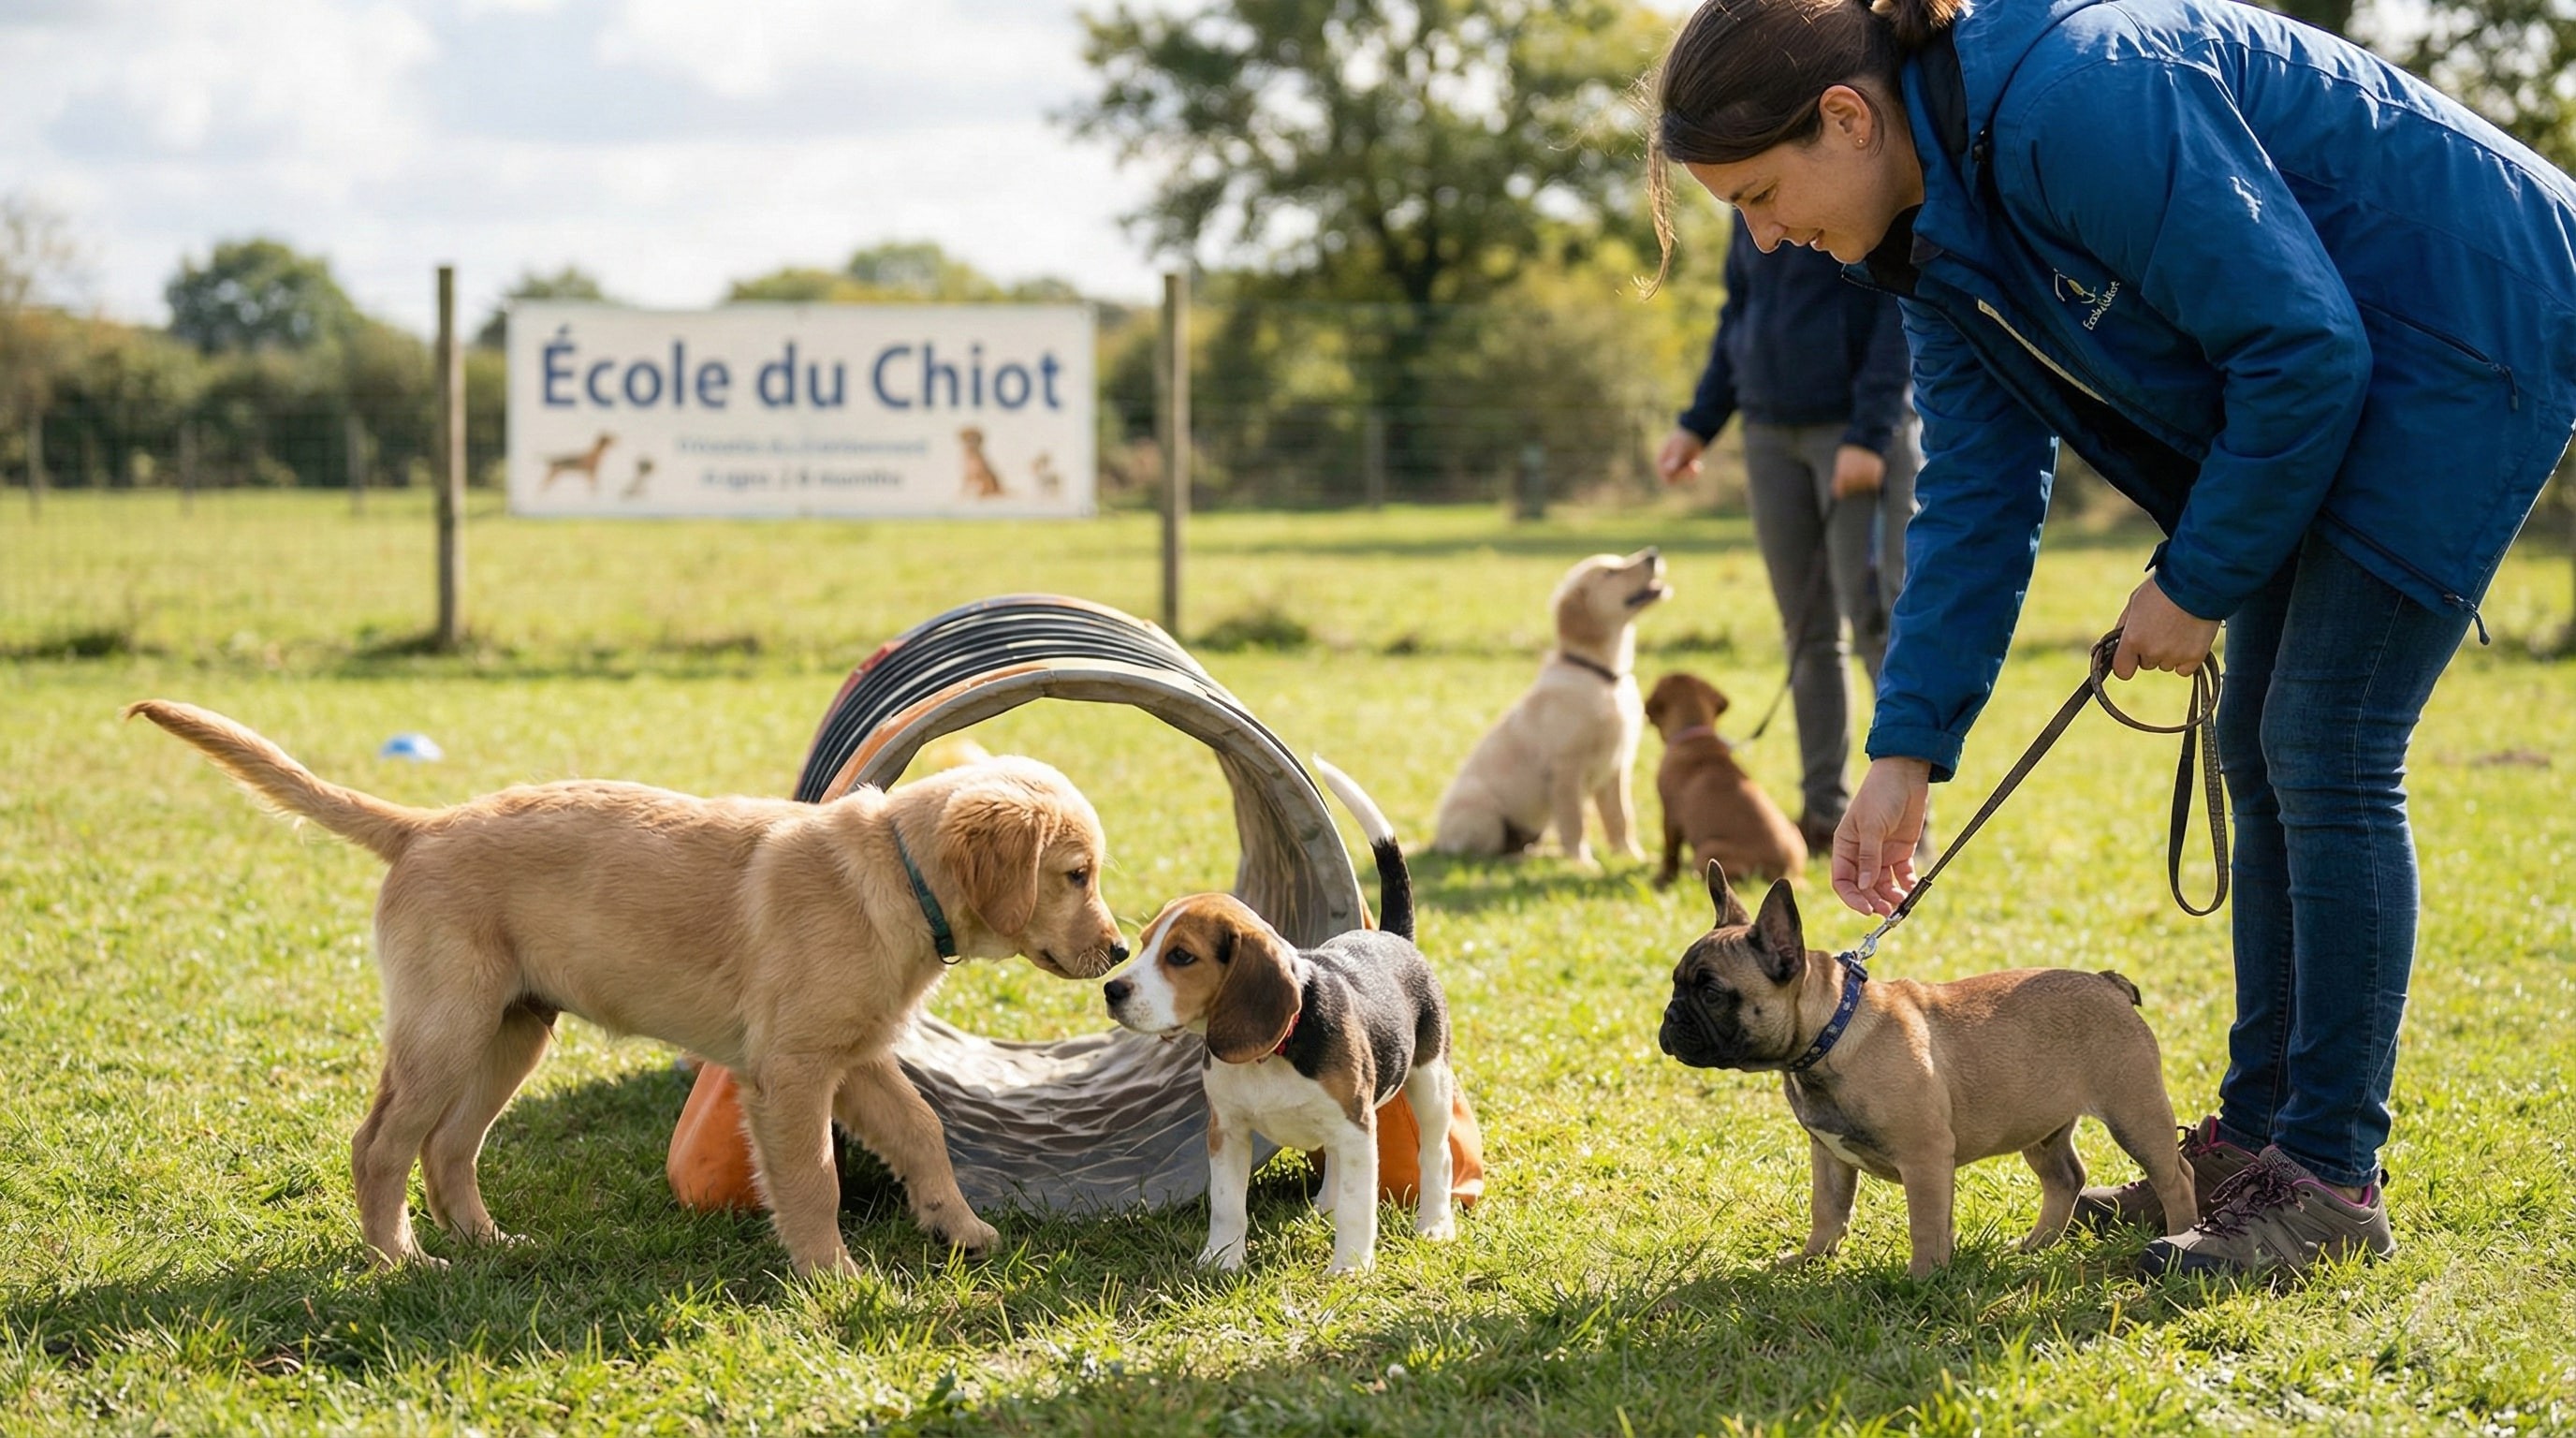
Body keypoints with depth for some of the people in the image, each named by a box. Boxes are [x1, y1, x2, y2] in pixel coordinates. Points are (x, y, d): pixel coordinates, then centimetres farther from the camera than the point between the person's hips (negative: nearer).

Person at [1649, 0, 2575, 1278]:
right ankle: (2258, 1130, 20)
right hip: (2337, 361, 10)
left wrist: (2200, 581, -15)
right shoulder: (1939, 232, 1)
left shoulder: (2081, 104, -30)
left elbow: (2306, 345, -27)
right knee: (2262, 751, 11)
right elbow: (1975, 497, 4)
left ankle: (2331, 1181, -4)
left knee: (2324, 753, -11)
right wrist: (1908, 749, -1)